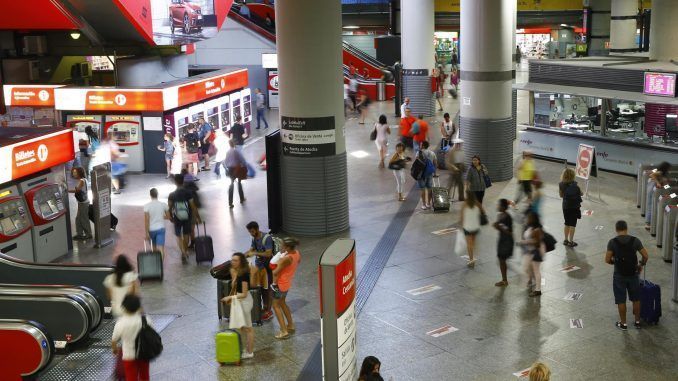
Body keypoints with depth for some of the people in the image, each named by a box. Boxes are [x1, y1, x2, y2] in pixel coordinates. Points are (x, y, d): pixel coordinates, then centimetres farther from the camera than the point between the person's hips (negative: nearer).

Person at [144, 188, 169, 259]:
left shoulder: (147, 206, -10)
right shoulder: (163, 205, -4)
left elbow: (146, 220, -14)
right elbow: (168, 217, 6)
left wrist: (147, 233, -9)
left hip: (151, 230, 0)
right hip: (161, 228, 0)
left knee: (154, 249, 21)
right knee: (161, 249, -8)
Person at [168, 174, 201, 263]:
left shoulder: (172, 195, -11)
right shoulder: (188, 193, -12)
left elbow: (170, 208, -5)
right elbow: (193, 206, -10)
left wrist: (171, 217, 13)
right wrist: (197, 217, -1)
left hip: (177, 219, -1)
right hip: (187, 217, 1)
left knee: (178, 236, 12)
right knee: (186, 235, 18)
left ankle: (183, 252, -8)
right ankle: (185, 252, 31)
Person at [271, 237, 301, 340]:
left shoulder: (286, 259, -31)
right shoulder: (297, 253, -8)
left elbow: (275, 273, -24)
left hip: (280, 284, -9)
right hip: (288, 282, 9)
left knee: (276, 305, 6)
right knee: (282, 303, 27)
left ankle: (284, 331, 4)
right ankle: (291, 325, 35)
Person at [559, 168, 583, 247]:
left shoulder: (561, 185, -6)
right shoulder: (574, 185, -16)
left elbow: (561, 195, 4)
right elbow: (581, 193, -6)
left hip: (565, 207, 4)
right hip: (574, 207, -4)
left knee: (567, 224, 18)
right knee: (572, 225, 4)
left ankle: (566, 240, 24)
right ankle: (571, 241, 6)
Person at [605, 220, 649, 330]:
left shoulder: (612, 242, -11)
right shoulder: (635, 240, -5)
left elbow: (607, 260, -12)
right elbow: (646, 256, -4)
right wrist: (641, 264, 15)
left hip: (619, 275, -2)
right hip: (633, 274, 2)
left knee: (621, 300, 9)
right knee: (636, 299, 17)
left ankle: (623, 323, 16)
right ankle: (637, 321, 26)